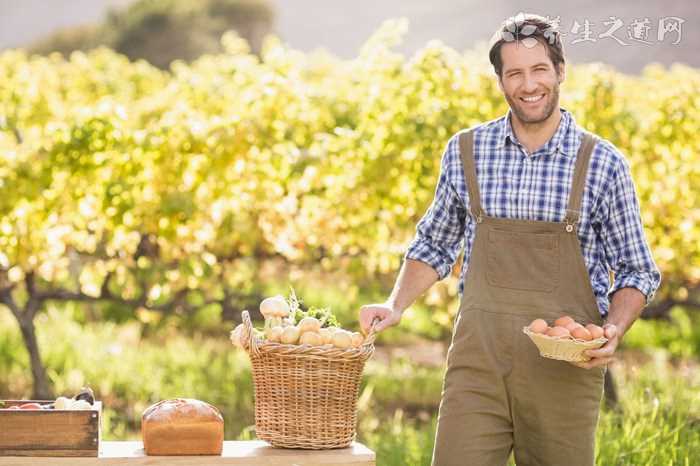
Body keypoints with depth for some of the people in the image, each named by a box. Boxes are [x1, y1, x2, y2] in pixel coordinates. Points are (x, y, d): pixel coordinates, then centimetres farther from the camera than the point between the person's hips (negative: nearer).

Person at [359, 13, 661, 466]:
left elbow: (637, 271, 5)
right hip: (477, 364, 1)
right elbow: (435, 245, 16)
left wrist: (613, 331, -13)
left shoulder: (604, 164, -2)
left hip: (564, 372, -1)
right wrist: (396, 306, 1)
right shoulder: (465, 152, 4)